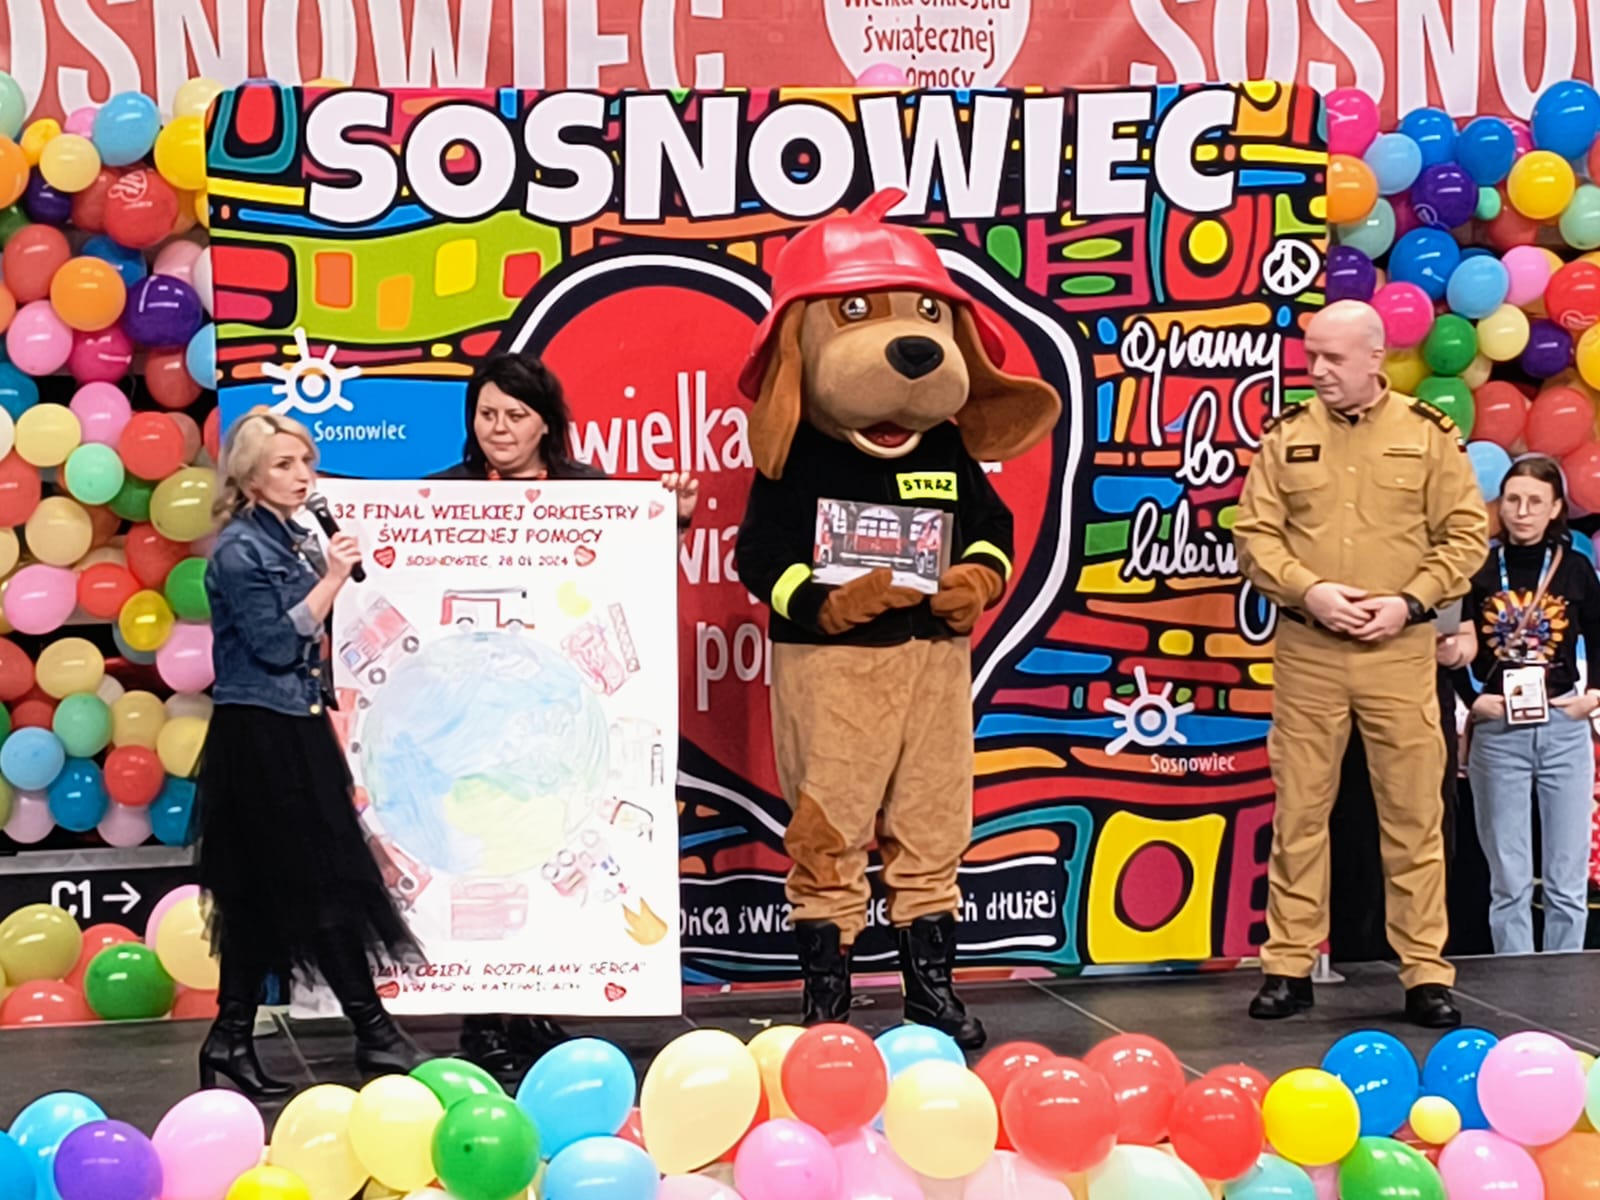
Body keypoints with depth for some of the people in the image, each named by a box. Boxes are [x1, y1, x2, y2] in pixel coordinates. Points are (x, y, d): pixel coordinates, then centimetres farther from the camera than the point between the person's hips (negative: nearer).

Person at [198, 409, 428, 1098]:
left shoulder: (295, 543, 15)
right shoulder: (239, 550, -11)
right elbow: (274, 643, -18)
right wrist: (331, 581, -17)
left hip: (294, 730, 9)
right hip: (259, 735, -9)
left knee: (263, 897, 9)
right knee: (324, 884, -5)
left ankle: (231, 1041, 14)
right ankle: (374, 1034, 1)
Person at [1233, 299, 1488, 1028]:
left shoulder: (1428, 434, 2)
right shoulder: (1286, 436, 5)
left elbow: (1466, 534, 1)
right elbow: (1254, 534, 2)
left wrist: (1409, 601, -11)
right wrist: (1309, 591, -13)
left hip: (1400, 651, -1)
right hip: (1306, 650, 1)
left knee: (1413, 815, 2)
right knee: (1299, 811, 4)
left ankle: (1426, 973, 10)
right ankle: (1289, 966, 13)